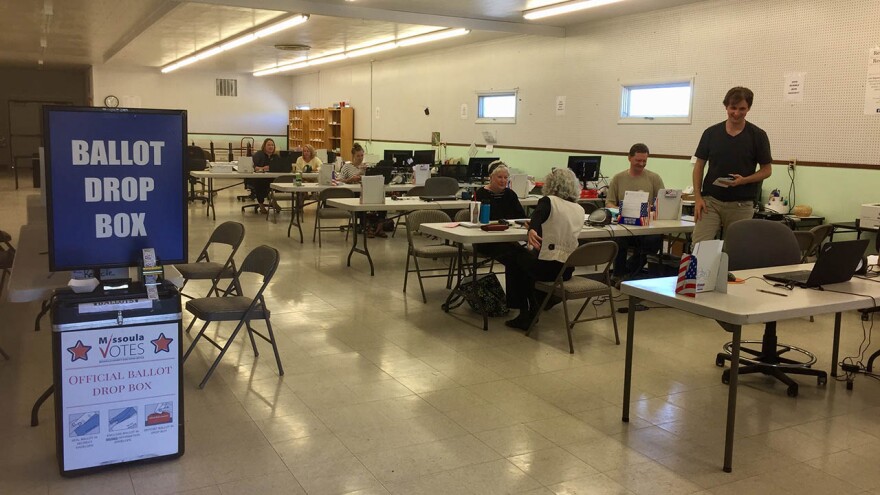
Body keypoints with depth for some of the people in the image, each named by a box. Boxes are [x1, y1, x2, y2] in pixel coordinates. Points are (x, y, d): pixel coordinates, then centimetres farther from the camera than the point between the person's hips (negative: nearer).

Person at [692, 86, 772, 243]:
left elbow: (766, 170, 2)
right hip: (710, 200, 1)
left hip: (741, 205, -1)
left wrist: (744, 180, -17)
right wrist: (697, 197, -4)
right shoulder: (711, 133, 2)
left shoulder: (758, 135, -3)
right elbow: (699, 166, 7)